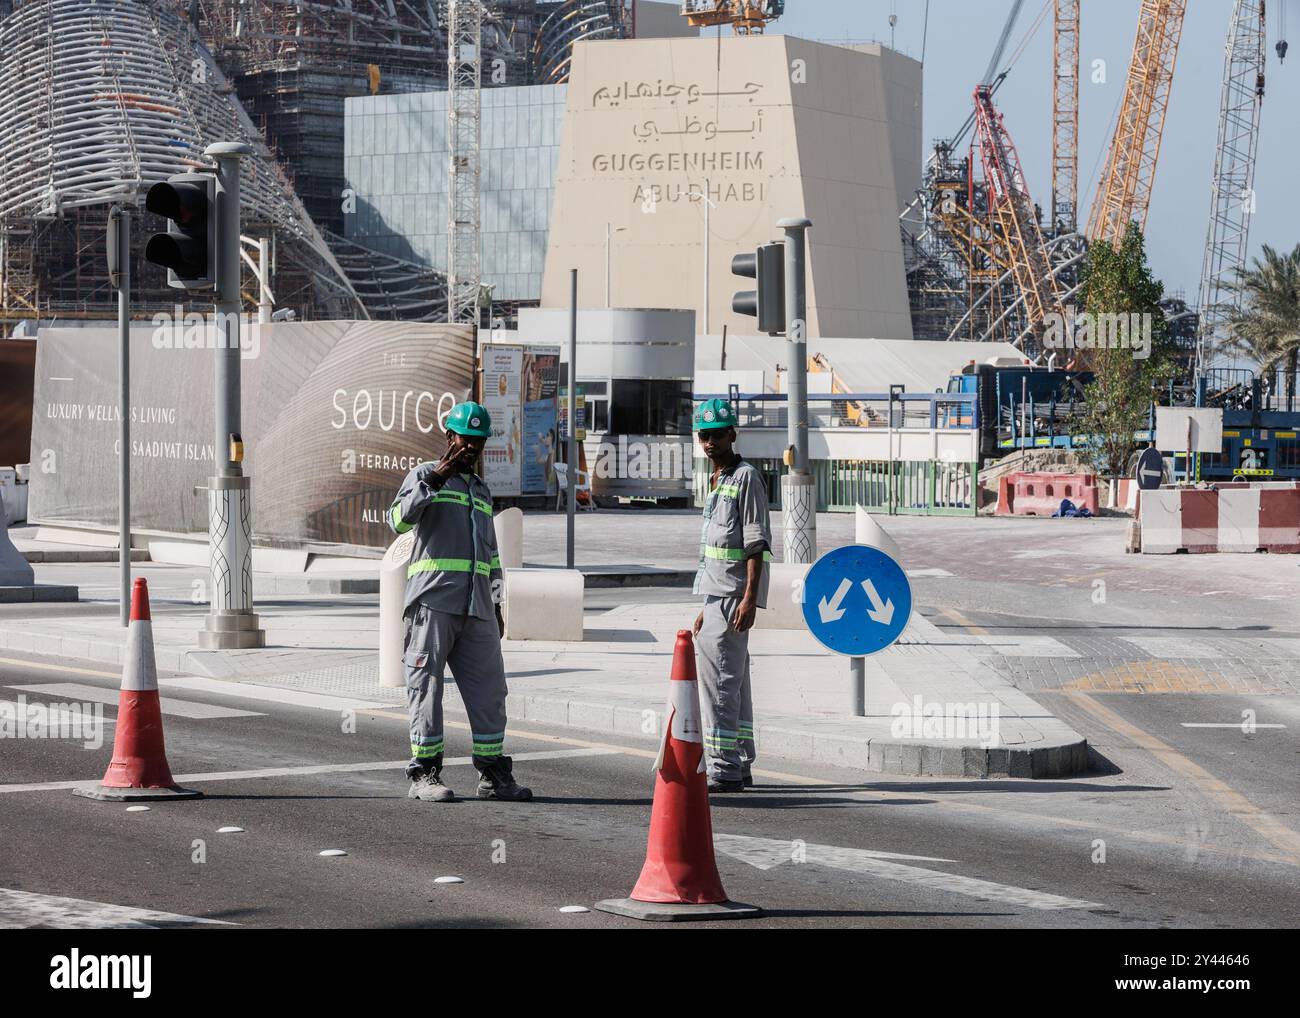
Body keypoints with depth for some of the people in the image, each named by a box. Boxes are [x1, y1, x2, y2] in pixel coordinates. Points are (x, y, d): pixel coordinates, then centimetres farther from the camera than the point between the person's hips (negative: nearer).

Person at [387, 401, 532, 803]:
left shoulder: (481, 490, 25)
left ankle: (493, 775, 7)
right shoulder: (423, 475, 6)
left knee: (489, 688, 2)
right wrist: (434, 481, -22)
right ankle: (424, 774, -2)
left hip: (476, 609, 6)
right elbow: (400, 518, -14)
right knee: (427, 686, -5)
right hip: (433, 601, -6)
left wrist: (496, 606, 24)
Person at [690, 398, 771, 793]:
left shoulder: (746, 477, -9)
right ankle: (739, 767, 17)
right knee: (732, 681, 12)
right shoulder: (716, 480, 19)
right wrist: (708, 606, 24)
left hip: (734, 594, -10)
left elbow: (756, 543, -16)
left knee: (719, 677, -13)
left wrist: (749, 598, -24)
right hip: (717, 594, 10)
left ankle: (724, 768, -14)